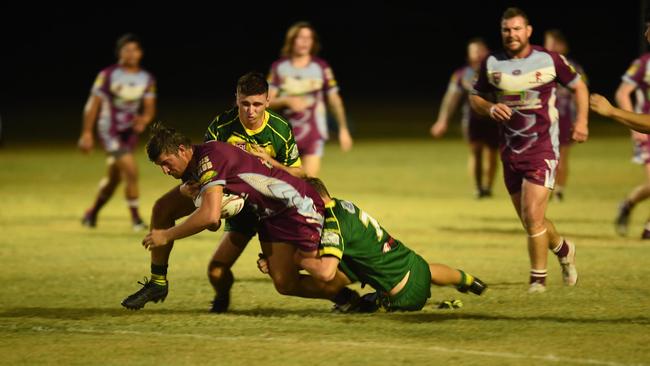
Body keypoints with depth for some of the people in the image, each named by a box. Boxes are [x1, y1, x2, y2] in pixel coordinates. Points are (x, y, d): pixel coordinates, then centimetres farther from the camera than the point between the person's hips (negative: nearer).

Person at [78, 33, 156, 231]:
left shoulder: (147, 79, 4)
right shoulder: (108, 75, -9)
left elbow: (149, 108, 4)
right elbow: (93, 104, -5)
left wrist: (144, 119, -19)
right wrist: (86, 133, -6)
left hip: (130, 132, 5)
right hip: (110, 131, -5)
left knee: (114, 178, 14)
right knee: (131, 170, -19)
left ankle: (93, 212, 36)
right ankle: (135, 218, -9)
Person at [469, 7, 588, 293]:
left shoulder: (549, 60, -4)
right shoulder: (492, 64, 3)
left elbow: (579, 86, 10)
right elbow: (475, 98, 14)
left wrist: (581, 121, -3)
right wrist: (490, 108, -8)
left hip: (543, 149, -4)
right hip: (510, 152, 4)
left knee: (533, 216, -16)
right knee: (528, 221, 11)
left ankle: (538, 278, -2)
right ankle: (563, 250, 40)